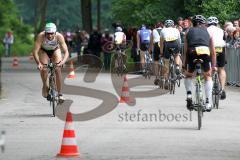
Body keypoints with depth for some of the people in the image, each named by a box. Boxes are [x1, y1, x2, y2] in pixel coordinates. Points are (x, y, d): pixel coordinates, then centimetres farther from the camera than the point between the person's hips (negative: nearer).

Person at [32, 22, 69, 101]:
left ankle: (60, 93, -10)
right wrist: (38, 63, -55)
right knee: (43, 68, -21)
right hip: (44, 51, 0)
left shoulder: (59, 36, -35)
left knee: (57, 69, -17)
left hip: (55, 50, 0)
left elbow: (66, 52, -35)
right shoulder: (41, 36, -37)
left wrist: (63, 61, -54)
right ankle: (45, 85, 8)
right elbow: (35, 51, -39)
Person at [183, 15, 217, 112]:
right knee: (208, 77, 21)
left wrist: (184, 63, 30)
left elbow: (185, 50, 24)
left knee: (188, 75, 26)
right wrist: (213, 66, 36)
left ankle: (189, 95, 3)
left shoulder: (189, 32, 27)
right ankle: (208, 103, 11)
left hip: (192, 53, 0)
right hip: (205, 52, 0)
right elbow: (213, 52, 29)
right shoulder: (208, 33, 27)